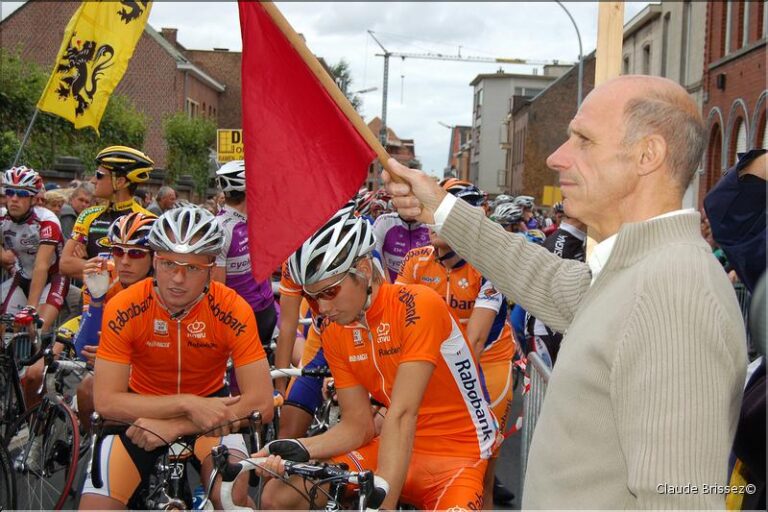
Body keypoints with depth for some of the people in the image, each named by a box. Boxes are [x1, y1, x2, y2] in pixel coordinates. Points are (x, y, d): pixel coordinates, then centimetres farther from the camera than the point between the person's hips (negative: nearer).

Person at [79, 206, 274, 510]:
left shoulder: (233, 310, -22)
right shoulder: (123, 309, -21)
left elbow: (261, 404, -24)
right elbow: (105, 401, -22)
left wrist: (173, 427, -30)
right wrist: (187, 404, -34)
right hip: (142, 410, 1)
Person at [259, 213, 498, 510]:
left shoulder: (418, 307, -22)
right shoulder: (333, 331, -2)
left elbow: (401, 414, -29)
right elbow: (357, 426, 0)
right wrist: (300, 449, -19)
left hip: (455, 454, -5)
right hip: (393, 447, 5)